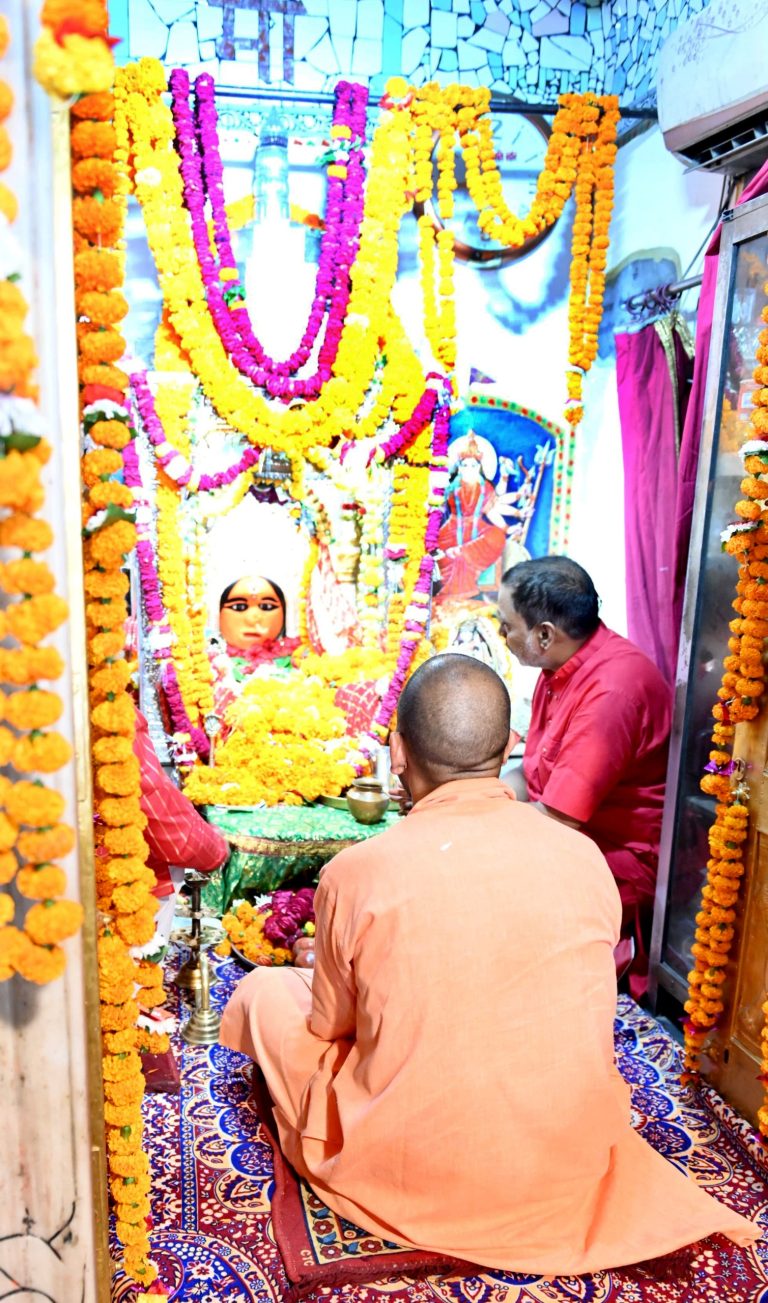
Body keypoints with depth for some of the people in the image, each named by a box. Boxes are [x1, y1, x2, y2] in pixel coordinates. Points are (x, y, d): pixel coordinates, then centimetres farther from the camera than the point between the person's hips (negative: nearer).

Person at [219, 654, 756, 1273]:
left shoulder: (355, 874, -20)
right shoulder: (585, 858, -11)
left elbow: (330, 1028, -3)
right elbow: (581, 1010, 6)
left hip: (404, 1177, -3)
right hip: (567, 1171, 3)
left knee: (265, 992, 15)